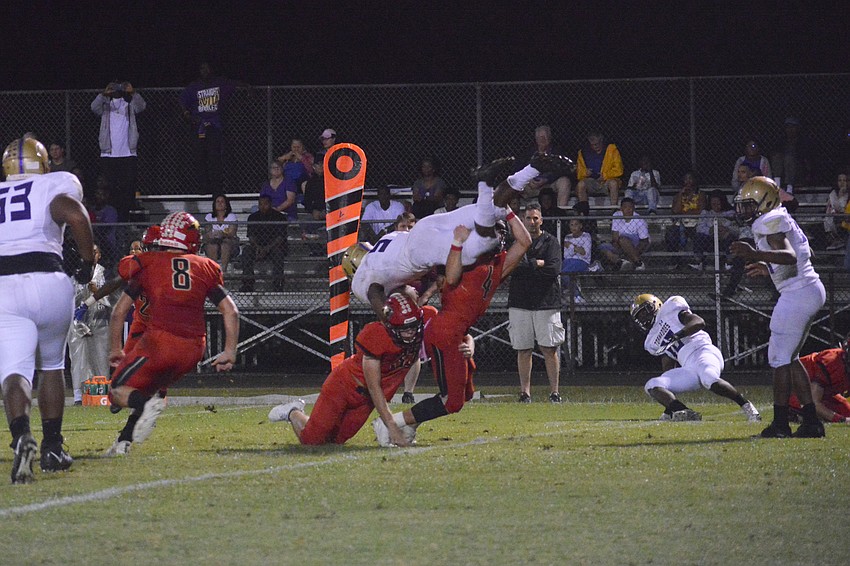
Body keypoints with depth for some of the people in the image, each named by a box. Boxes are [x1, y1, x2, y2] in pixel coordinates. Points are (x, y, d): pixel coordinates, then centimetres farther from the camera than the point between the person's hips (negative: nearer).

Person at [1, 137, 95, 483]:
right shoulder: (58, 183, 10)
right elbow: (74, 215, -11)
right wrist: (89, 262, 1)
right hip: (48, 283, 0)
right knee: (51, 365, 22)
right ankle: (52, 448, 26)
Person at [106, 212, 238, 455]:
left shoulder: (146, 264, 9)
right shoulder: (205, 268, 15)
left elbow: (120, 311, 9)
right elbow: (230, 311, 11)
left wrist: (115, 350, 18)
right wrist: (230, 352, 14)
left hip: (160, 340, -4)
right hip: (193, 349, 4)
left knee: (119, 391, 5)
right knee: (147, 388, 24)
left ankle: (147, 405, -27)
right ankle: (124, 441, 7)